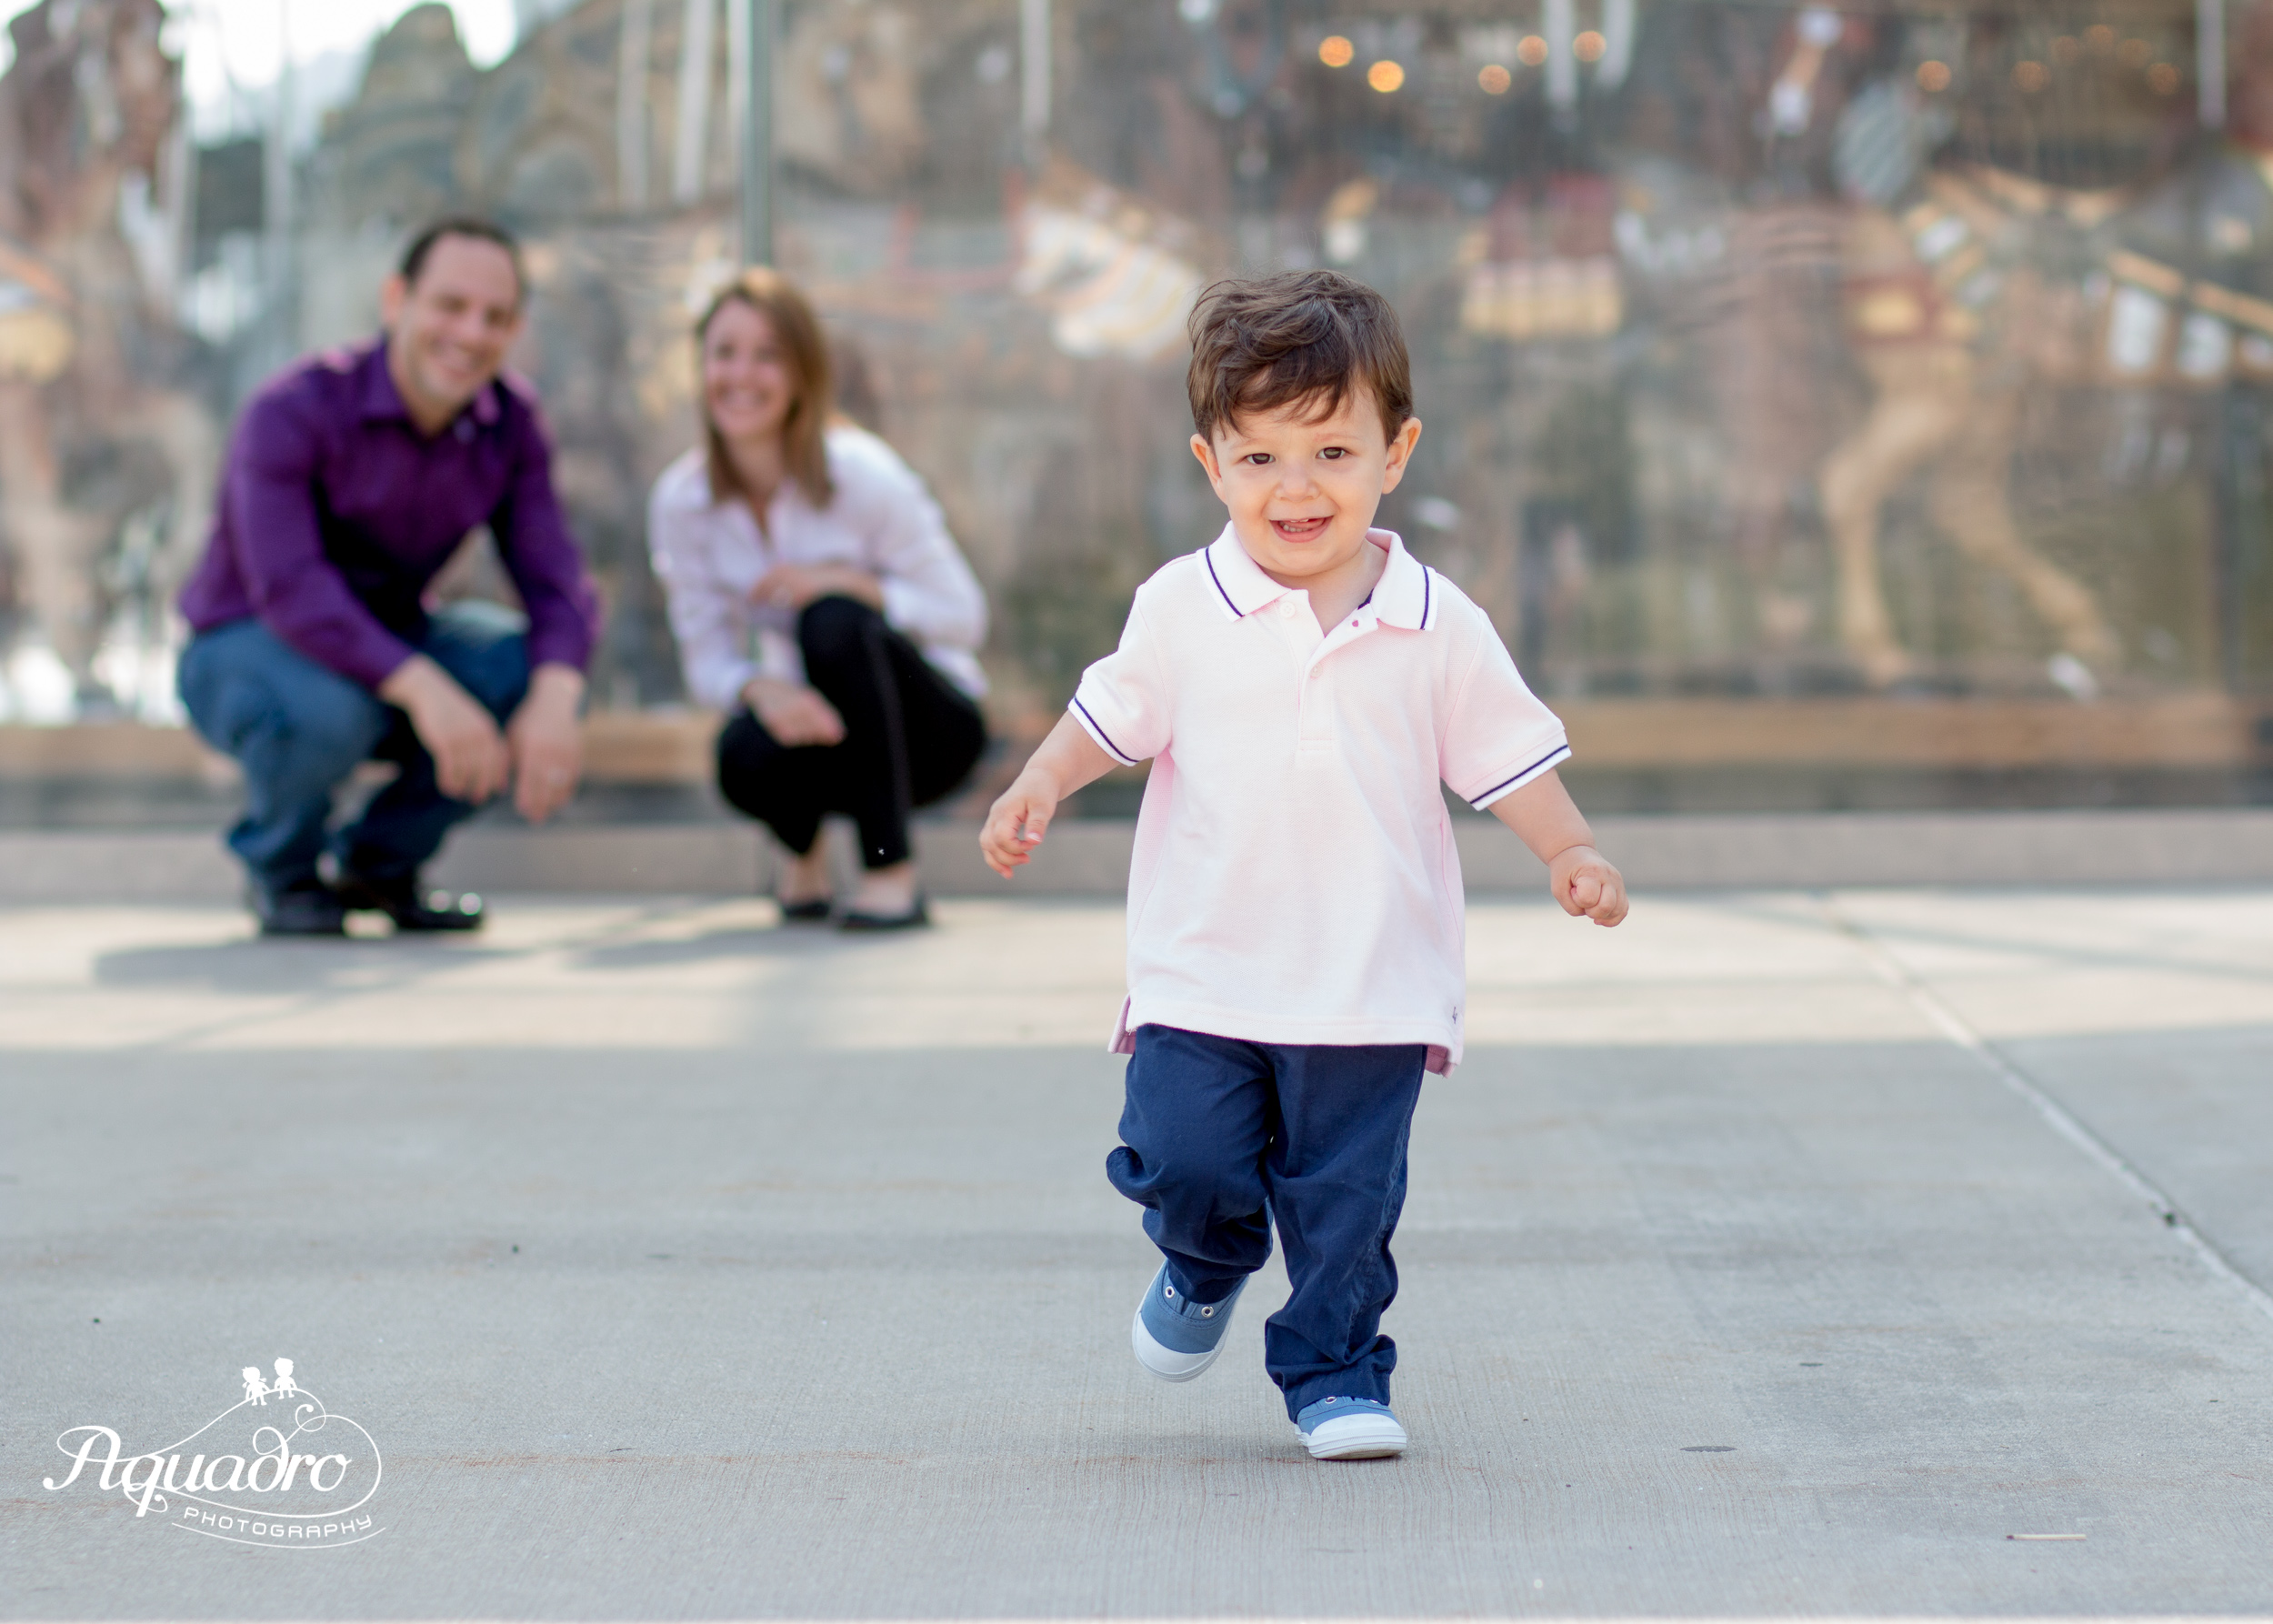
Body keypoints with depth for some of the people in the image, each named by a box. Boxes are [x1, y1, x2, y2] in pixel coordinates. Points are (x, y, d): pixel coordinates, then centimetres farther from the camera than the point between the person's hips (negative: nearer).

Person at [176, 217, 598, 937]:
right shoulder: (294, 412, -24)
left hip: (388, 637, 5)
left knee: (532, 675, -22)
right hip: (244, 648, -5)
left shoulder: (510, 422, -7)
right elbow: (289, 587, -36)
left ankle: (382, 859, 2)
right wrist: (423, 688, -48)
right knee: (330, 706, -39)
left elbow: (553, 580, -15)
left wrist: (554, 698, -37)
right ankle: (281, 870, -5)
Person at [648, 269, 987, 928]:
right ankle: (803, 849, 7)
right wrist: (760, 687, -29)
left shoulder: (860, 474, -17)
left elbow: (963, 618, -15)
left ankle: (891, 872, -23)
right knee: (746, 757, -33)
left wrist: (847, 583, -30)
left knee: (833, 621, -32)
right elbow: (706, 656, -6)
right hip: (819, 720, 2)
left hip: (931, 727, -2)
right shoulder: (679, 499, -7)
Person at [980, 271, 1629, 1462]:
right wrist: (1038, 790, -5)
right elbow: (1111, 714, 10)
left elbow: (1505, 754, 5)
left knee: (1346, 1203, 2)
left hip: (1374, 992, 0)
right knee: (1183, 1161, -10)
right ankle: (1208, 1265, 25)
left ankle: (1334, 1373, 24)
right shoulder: (1181, 609, -1)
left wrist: (1571, 852, -8)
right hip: (1201, 978, 0)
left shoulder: (1437, 627, -1)